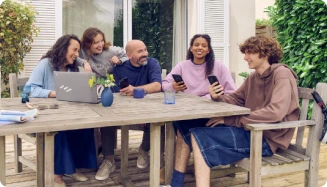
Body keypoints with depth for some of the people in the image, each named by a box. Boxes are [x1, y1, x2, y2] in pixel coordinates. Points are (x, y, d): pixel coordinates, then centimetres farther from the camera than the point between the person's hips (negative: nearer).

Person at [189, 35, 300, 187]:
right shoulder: (254, 76, 13)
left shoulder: (282, 74, -12)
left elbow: (275, 112, -25)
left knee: (200, 137, -20)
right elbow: (236, 100, 17)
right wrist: (218, 97, -7)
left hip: (267, 139, -8)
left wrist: (232, 120, -21)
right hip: (252, 131, 8)